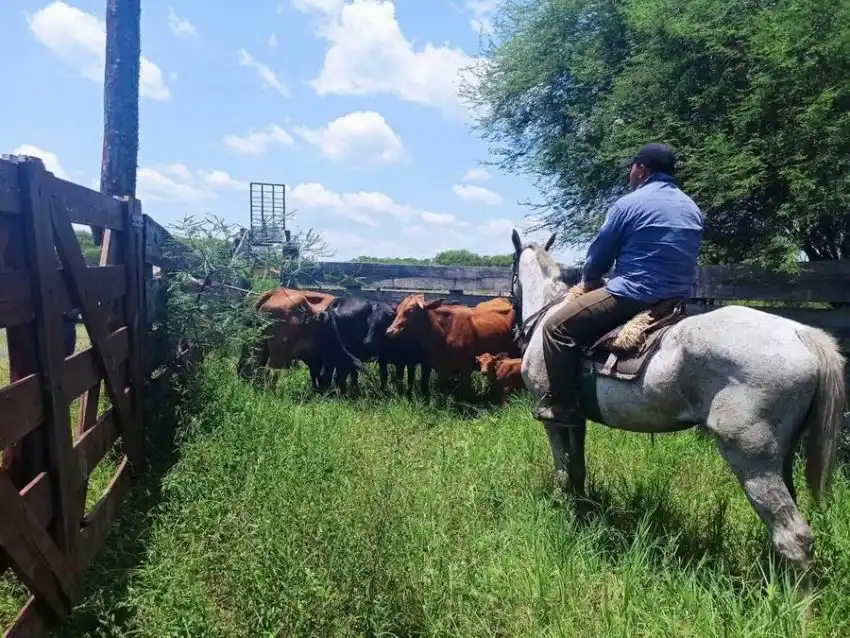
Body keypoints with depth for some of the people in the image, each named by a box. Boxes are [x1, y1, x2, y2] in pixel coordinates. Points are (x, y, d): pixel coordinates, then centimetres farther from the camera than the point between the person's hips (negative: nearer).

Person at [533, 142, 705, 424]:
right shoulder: (693, 209, 15)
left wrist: (589, 283, 19)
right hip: (676, 299, 9)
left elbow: (598, 257, -1)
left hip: (634, 294, -9)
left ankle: (562, 404, -6)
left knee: (557, 326, -2)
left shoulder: (629, 204, -8)